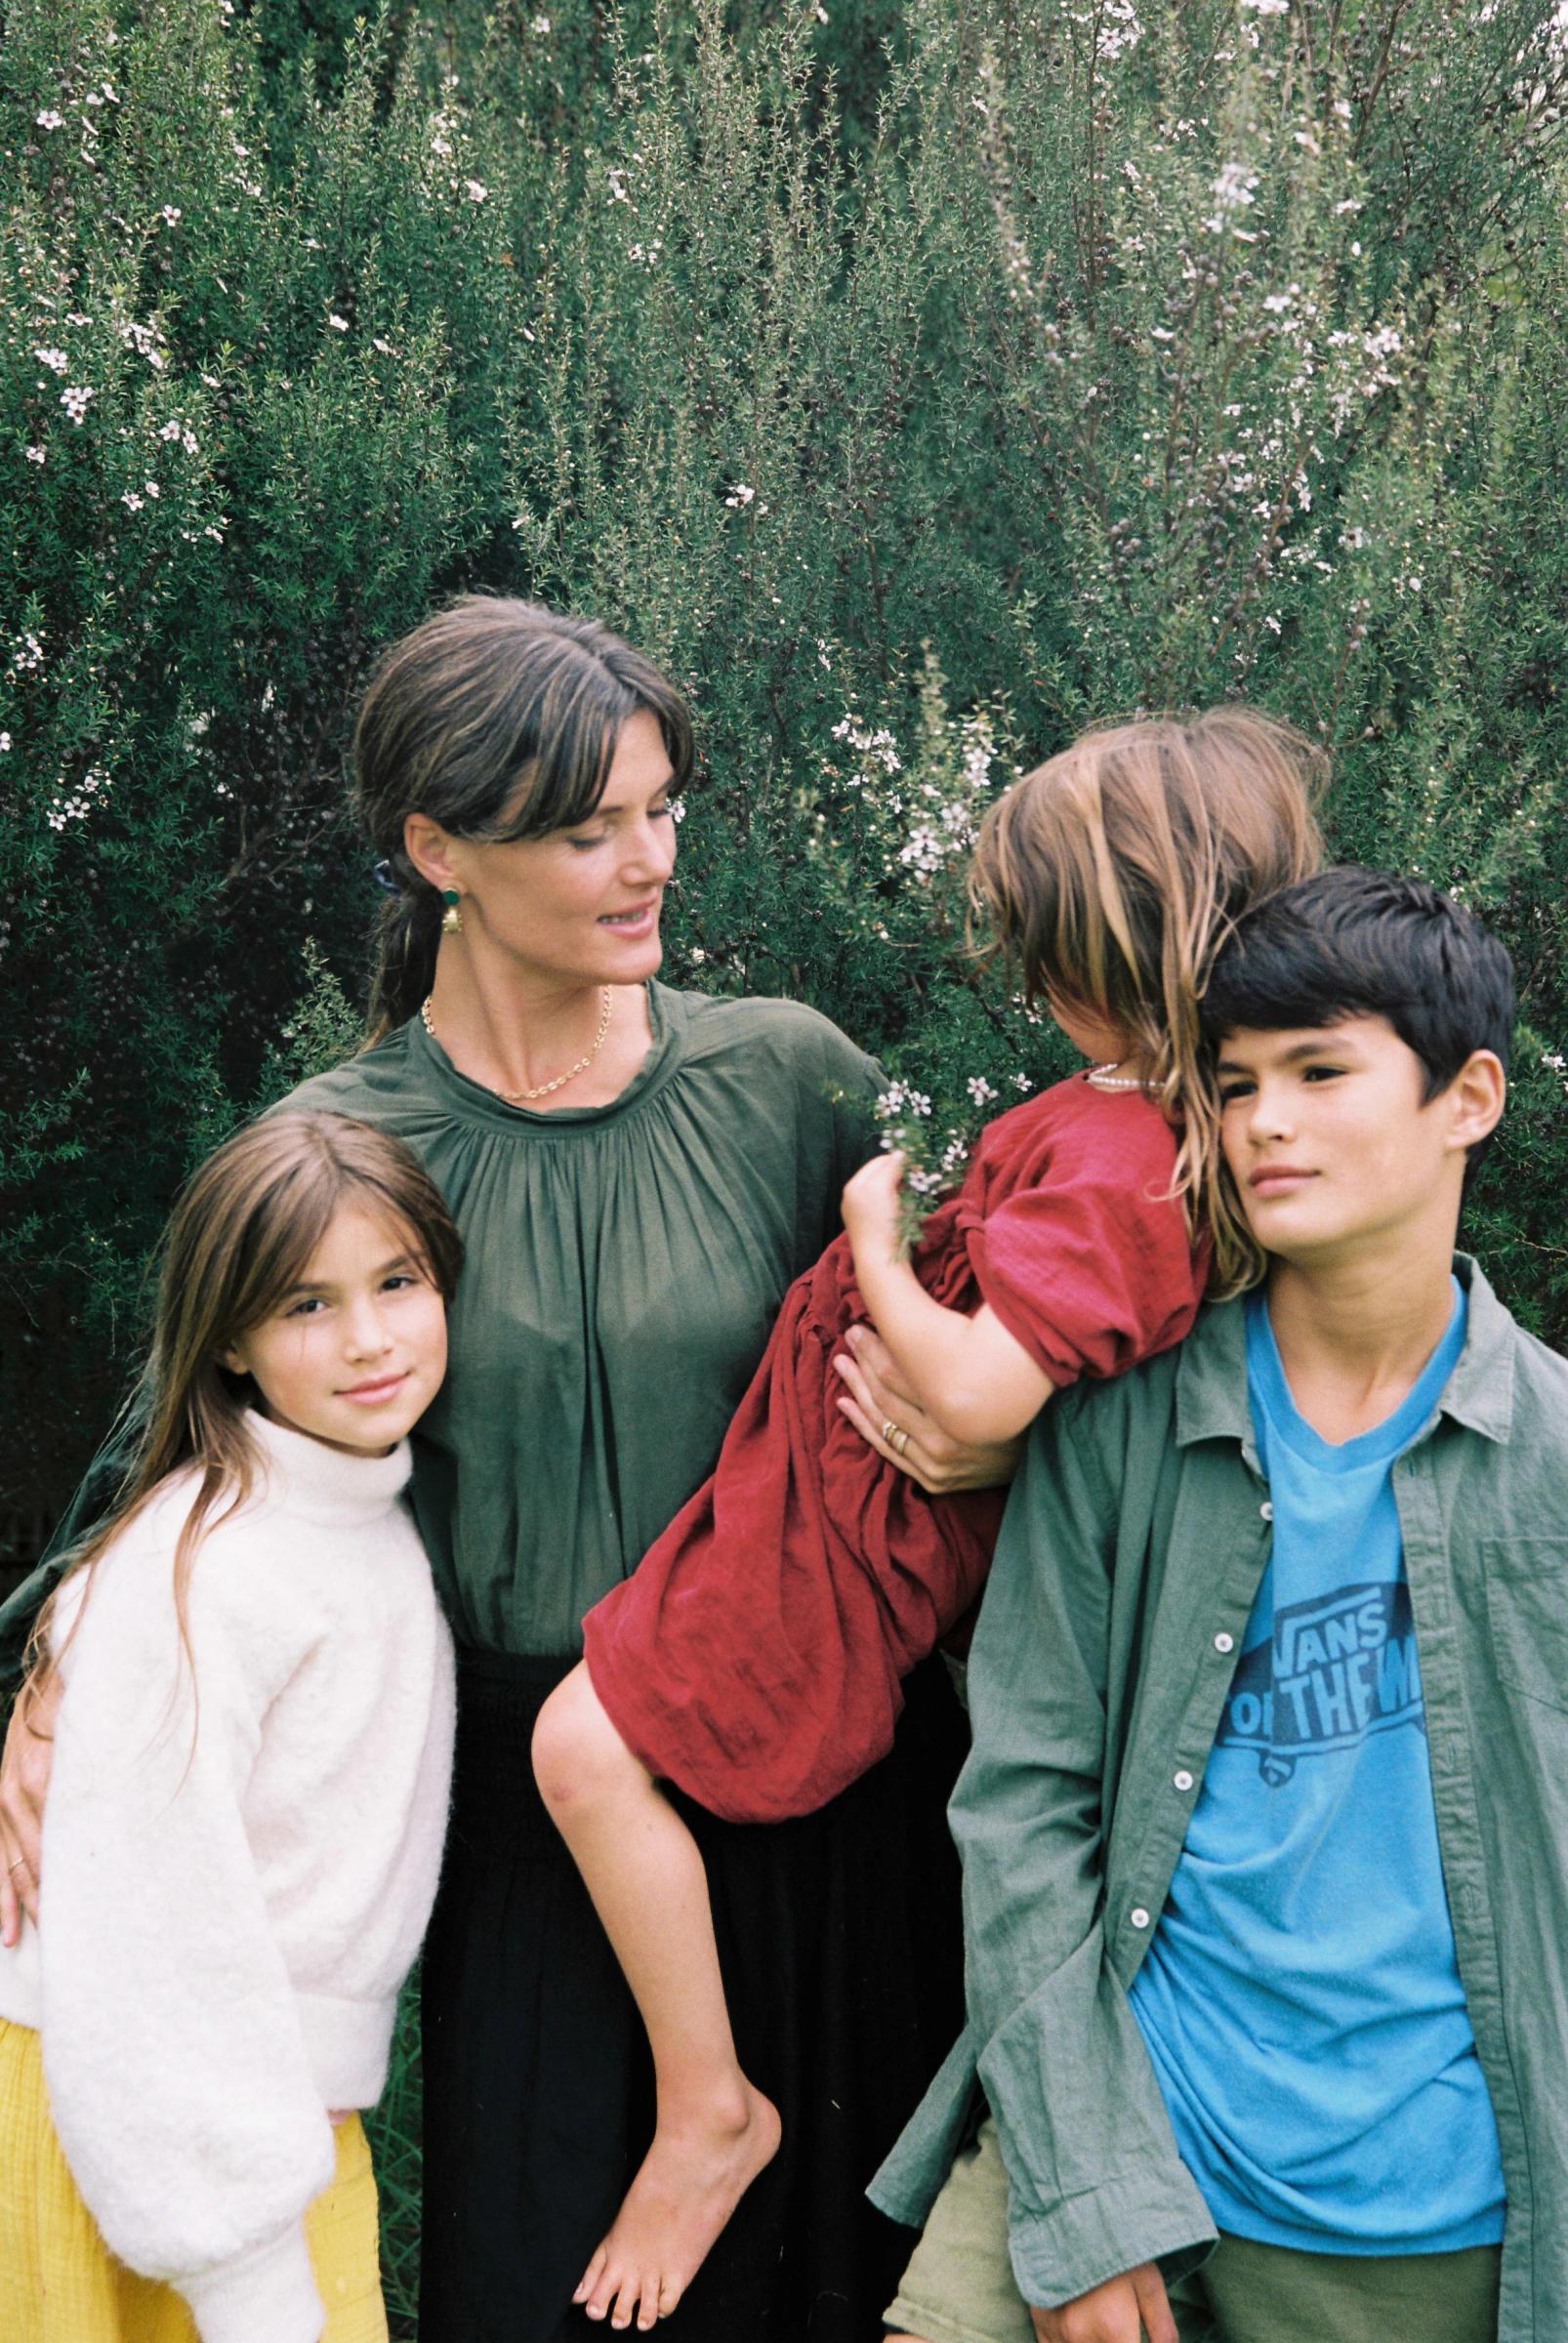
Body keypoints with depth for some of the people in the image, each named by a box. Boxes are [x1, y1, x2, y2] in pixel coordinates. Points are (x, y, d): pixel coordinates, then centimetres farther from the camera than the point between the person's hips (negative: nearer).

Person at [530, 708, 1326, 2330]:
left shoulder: (1109, 1161, -32)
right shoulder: (1199, 1113, -2)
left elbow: (973, 1392, -36)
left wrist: (874, 1245, -20)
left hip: (850, 1526, -10)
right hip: (844, 1476, 11)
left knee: (588, 1750, -5)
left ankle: (707, 2110, 11)